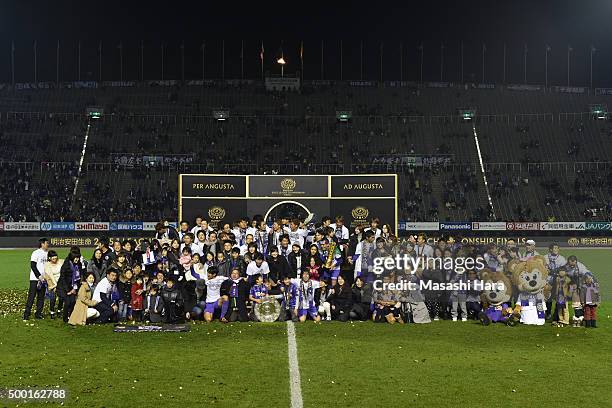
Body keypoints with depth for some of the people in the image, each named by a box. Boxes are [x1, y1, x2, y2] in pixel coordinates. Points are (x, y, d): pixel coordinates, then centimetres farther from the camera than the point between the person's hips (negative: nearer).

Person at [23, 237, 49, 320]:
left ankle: (38, 313, 14)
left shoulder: (47, 253, 12)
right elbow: (33, 266, -12)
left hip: (43, 279, 6)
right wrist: (39, 276, -16)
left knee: (41, 297, 7)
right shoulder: (36, 253, -8)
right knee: (32, 296, -7)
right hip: (35, 278, -6)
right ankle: (26, 314, -2)